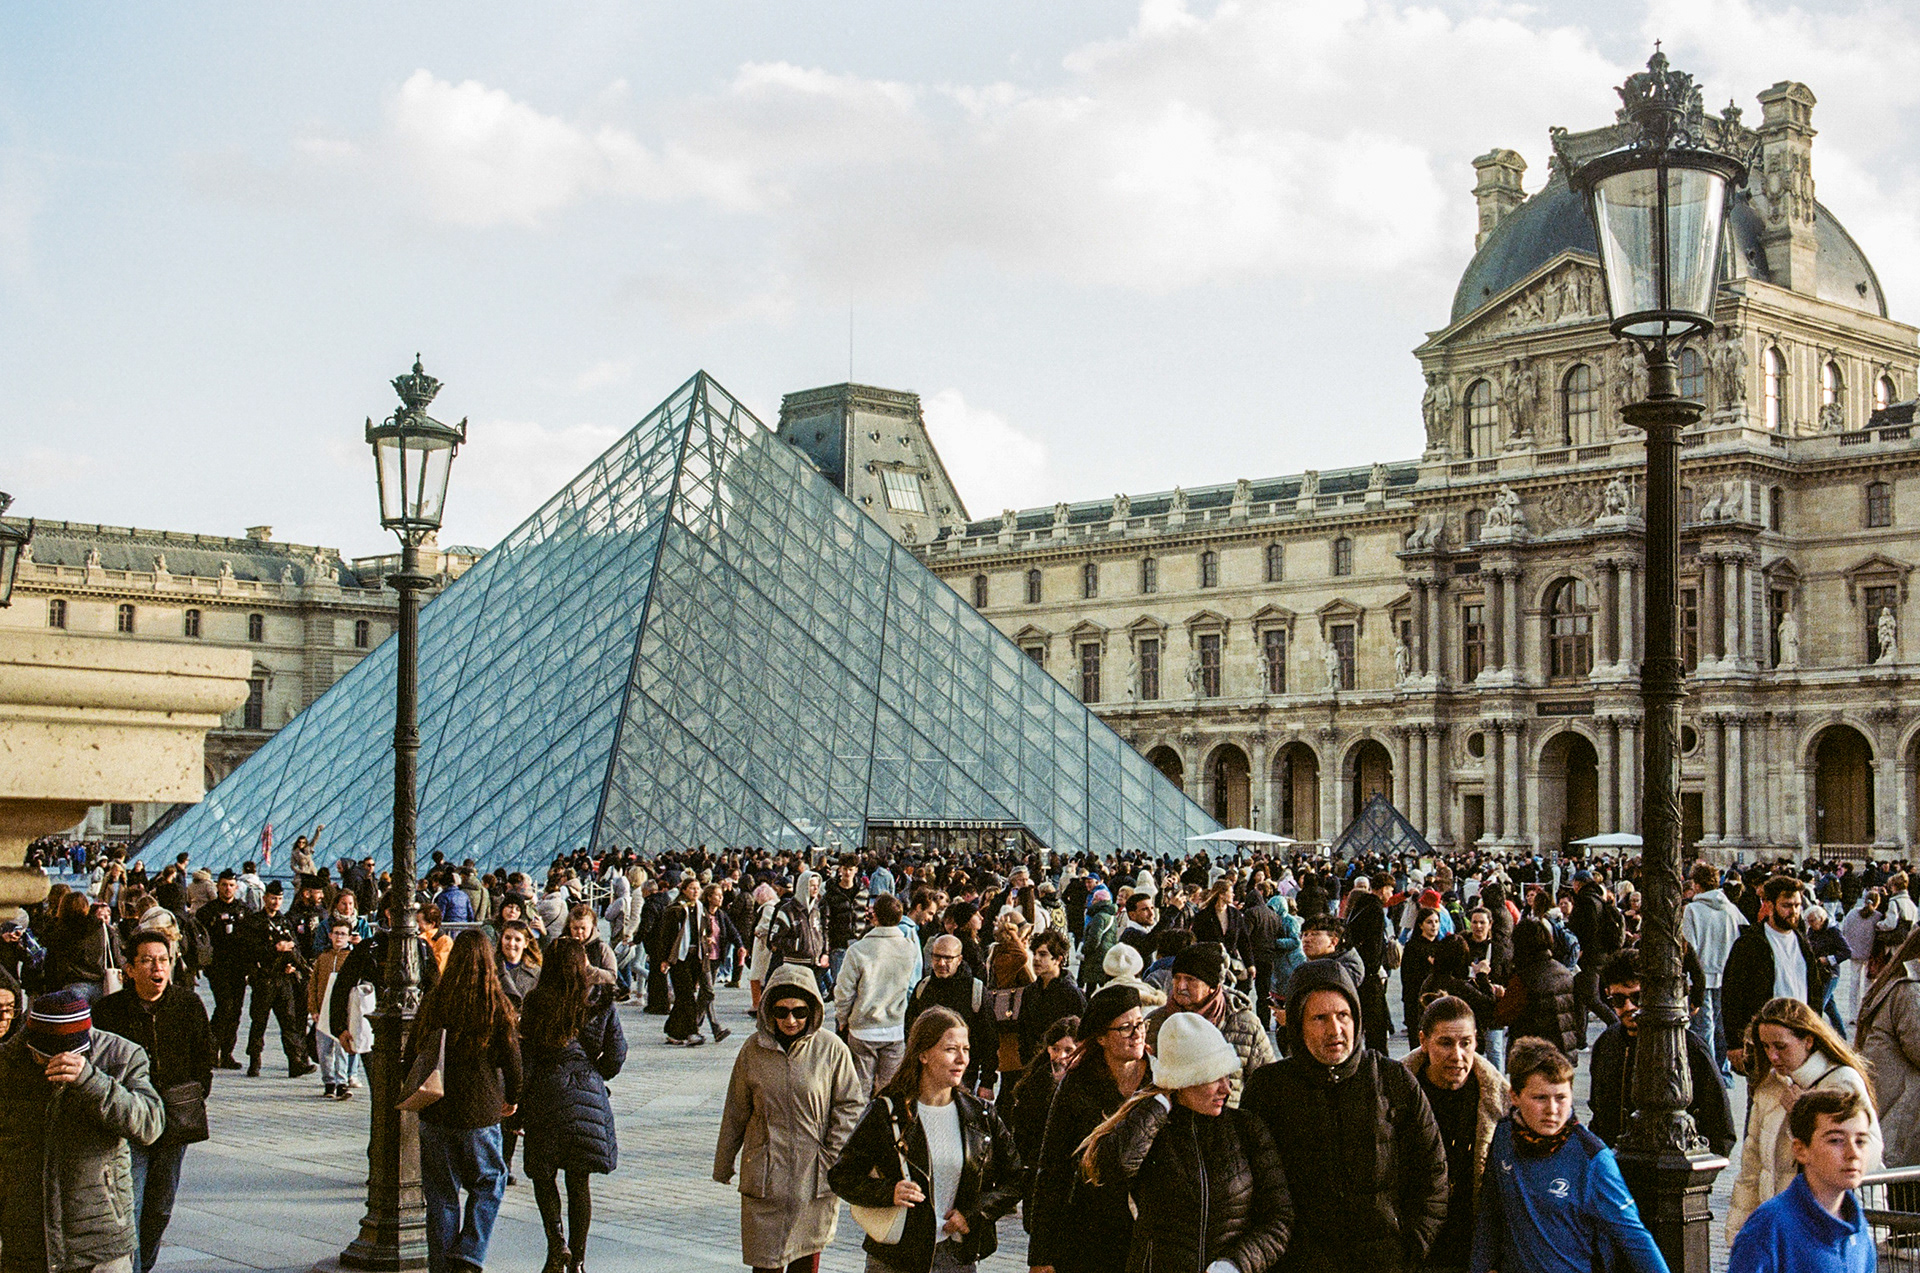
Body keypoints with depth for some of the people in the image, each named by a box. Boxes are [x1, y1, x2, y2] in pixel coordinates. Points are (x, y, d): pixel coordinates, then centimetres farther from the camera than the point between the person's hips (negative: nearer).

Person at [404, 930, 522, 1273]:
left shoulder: (433, 1003, -2)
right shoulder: (497, 1006, -8)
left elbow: (410, 1055, 4)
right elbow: (511, 1058, -4)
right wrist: (512, 1099, 13)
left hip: (435, 1113, 2)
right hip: (480, 1114, -2)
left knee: (440, 1194, 11)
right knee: (489, 1183, 16)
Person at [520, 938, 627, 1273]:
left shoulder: (537, 1003, -6)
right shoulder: (600, 1004, -1)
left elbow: (525, 1057, -6)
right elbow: (616, 1054, 0)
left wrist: (518, 1104, 1)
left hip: (547, 1092, -2)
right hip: (588, 1095, 2)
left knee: (543, 1174, 13)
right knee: (580, 1180, 10)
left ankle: (557, 1242, -5)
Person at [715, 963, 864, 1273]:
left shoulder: (831, 1049, -6)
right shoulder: (754, 1050, -1)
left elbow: (851, 1105, 1)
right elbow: (736, 1113, 8)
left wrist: (832, 1156, -7)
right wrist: (723, 1164, 14)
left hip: (815, 1174, 0)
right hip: (765, 1173, 1)